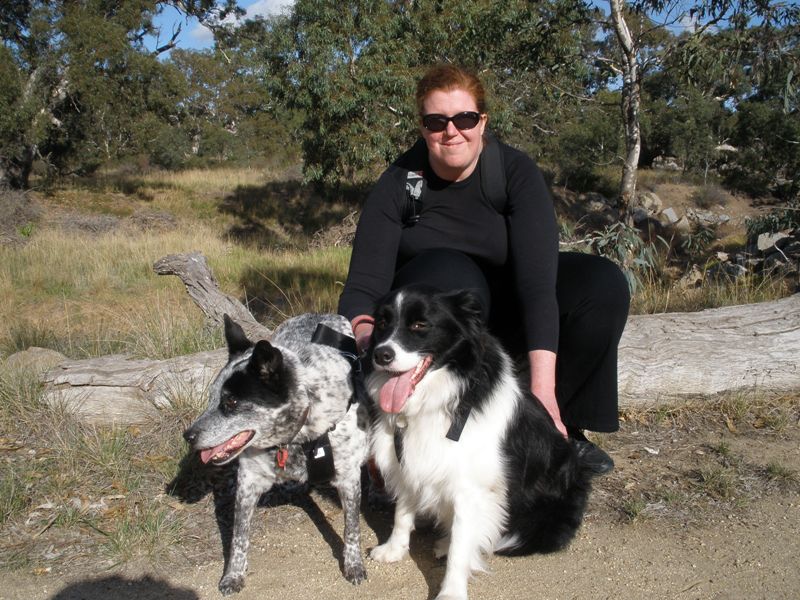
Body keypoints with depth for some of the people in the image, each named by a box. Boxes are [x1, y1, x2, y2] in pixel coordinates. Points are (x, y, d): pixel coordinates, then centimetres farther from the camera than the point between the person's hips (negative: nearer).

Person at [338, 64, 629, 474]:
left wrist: (543, 387, -40)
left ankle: (562, 428, -9)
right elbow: (363, 286, -22)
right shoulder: (397, 183, -15)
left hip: (500, 316, 2)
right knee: (451, 271, -35)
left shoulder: (516, 171, -17)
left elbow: (537, 276, -29)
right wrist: (366, 338, -46)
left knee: (603, 283, -22)